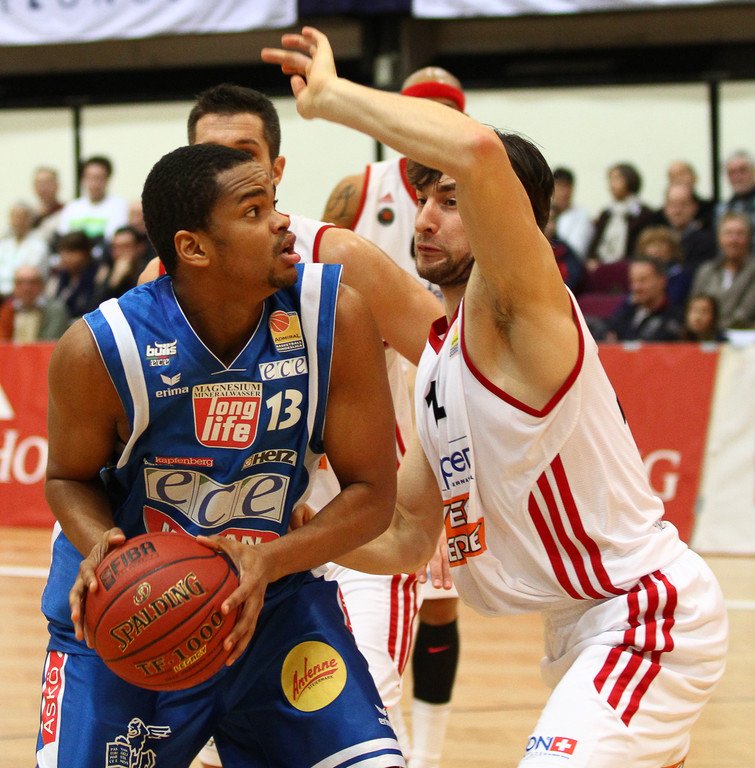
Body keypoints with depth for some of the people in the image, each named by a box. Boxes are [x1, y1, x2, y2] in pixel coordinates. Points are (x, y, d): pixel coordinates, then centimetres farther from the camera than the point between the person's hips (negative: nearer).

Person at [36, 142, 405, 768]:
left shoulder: (335, 318, -19)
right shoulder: (99, 350, -21)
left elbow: (372, 492, -13)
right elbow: (69, 477, -2)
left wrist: (269, 563, -29)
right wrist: (100, 547, -24)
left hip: (275, 592, 1)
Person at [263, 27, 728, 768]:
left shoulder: (519, 306, -15)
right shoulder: (438, 358, 12)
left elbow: (478, 150, -35)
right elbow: (407, 539, 18)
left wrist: (330, 96, -25)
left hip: (647, 611, -10)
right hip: (583, 622, 10)